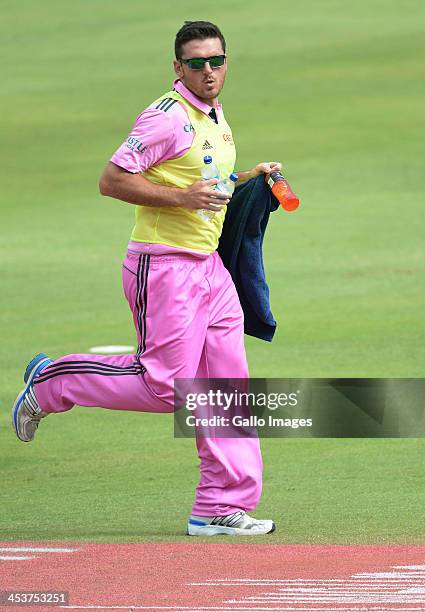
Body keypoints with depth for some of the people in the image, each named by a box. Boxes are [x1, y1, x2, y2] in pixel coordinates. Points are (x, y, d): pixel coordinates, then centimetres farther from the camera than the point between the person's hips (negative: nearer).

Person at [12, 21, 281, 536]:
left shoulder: (216, 120, 15)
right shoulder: (167, 116, -14)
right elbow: (112, 180, -18)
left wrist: (250, 178, 12)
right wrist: (180, 196, -25)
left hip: (208, 268, 9)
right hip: (163, 266, -9)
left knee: (227, 386, 4)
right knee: (164, 388, -8)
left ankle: (222, 508, 6)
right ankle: (51, 382, 12)